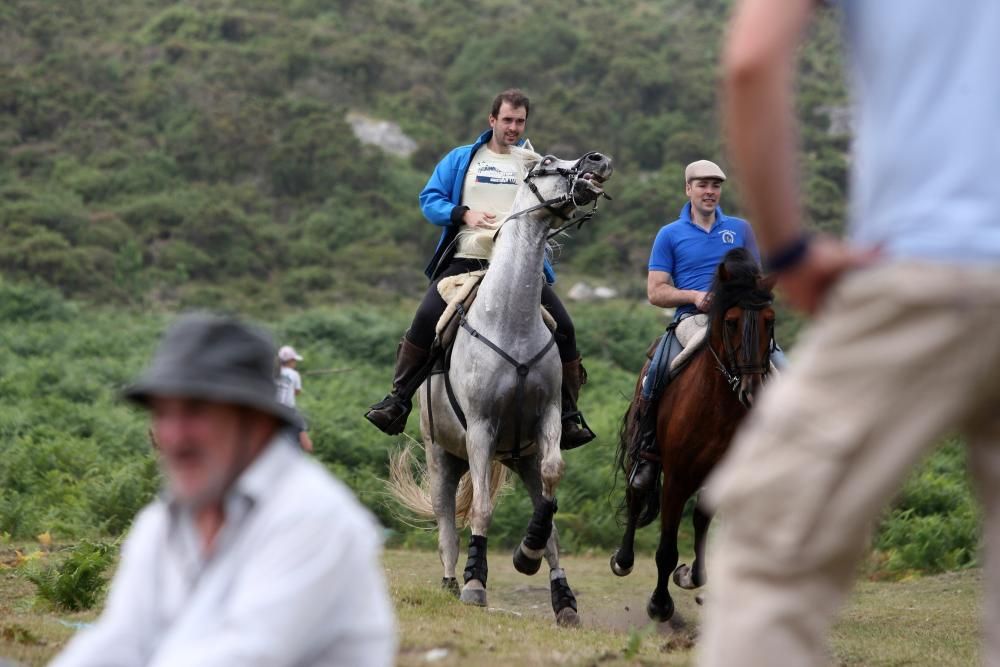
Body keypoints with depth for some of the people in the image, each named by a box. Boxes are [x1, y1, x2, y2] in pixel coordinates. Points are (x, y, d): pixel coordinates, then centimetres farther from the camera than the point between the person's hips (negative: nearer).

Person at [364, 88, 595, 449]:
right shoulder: (461, 159, 15)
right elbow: (430, 199, 9)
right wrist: (463, 213, -10)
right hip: (465, 260, -1)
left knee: (563, 328, -13)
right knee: (425, 320, -22)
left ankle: (569, 414, -4)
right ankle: (398, 399, -11)